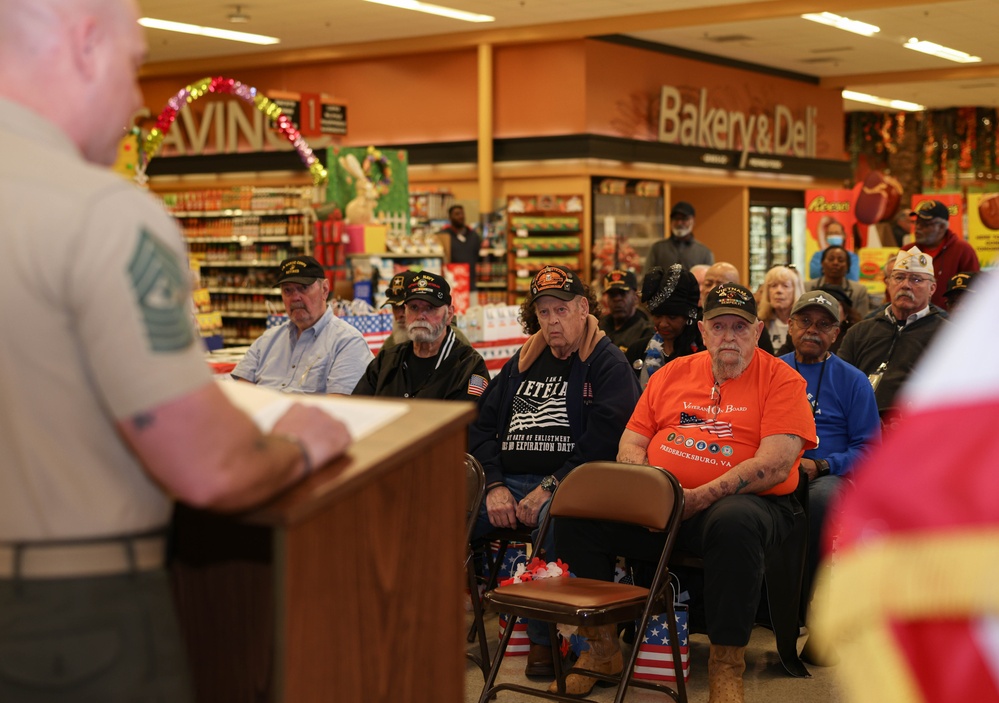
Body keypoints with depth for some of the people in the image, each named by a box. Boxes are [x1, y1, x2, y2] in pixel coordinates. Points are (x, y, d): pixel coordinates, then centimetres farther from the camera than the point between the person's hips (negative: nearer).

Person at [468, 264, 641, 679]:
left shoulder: (607, 364, 4)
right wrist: (495, 486, -2)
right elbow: (482, 425, 15)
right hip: (507, 482, 5)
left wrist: (549, 488, -16)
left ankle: (544, 640, -23)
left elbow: (605, 438, -10)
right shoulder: (522, 364, 22)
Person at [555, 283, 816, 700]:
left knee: (735, 522, -40)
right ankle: (602, 648, -1)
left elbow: (776, 465, -11)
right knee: (577, 511, -16)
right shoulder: (673, 374, 17)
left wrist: (701, 497, -20)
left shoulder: (781, 380, 2)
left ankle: (726, 664, -25)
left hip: (737, 501, -4)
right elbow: (630, 445, 16)